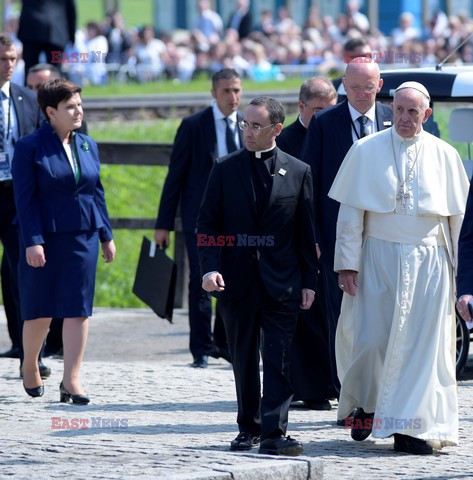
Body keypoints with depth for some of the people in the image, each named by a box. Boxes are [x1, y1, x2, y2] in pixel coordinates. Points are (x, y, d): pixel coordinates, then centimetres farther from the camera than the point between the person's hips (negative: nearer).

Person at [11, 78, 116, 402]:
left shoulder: (88, 146, 9)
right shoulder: (30, 148, -7)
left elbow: (97, 192, 13)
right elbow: (25, 198, -10)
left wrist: (106, 235, 10)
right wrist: (32, 241, -17)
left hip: (83, 238, 4)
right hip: (45, 239, -4)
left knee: (78, 309, -3)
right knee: (40, 310, 5)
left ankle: (71, 381, -3)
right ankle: (30, 367, 29)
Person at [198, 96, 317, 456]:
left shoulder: (298, 172, 4)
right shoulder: (225, 169, 4)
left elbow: (306, 233, 6)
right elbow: (207, 223, 3)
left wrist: (309, 281, 3)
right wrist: (210, 267, -10)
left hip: (280, 282, -1)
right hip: (236, 279, 1)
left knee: (278, 359, -8)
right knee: (243, 360, 9)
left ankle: (274, 433, -11)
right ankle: (249, 429, 20)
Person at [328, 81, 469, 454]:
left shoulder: (444, 156, 4)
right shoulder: (366, 151, 1)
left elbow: (458, 216, 6)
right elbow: (350, 213, 1)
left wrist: (461, 270, 3)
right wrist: (347, 264, -5)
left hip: (428, 262, 1)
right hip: (378, 257, 0)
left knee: (420, 344, -3)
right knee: (370, 339, -2)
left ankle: (412, 428, 2)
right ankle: (366, 405, 26)